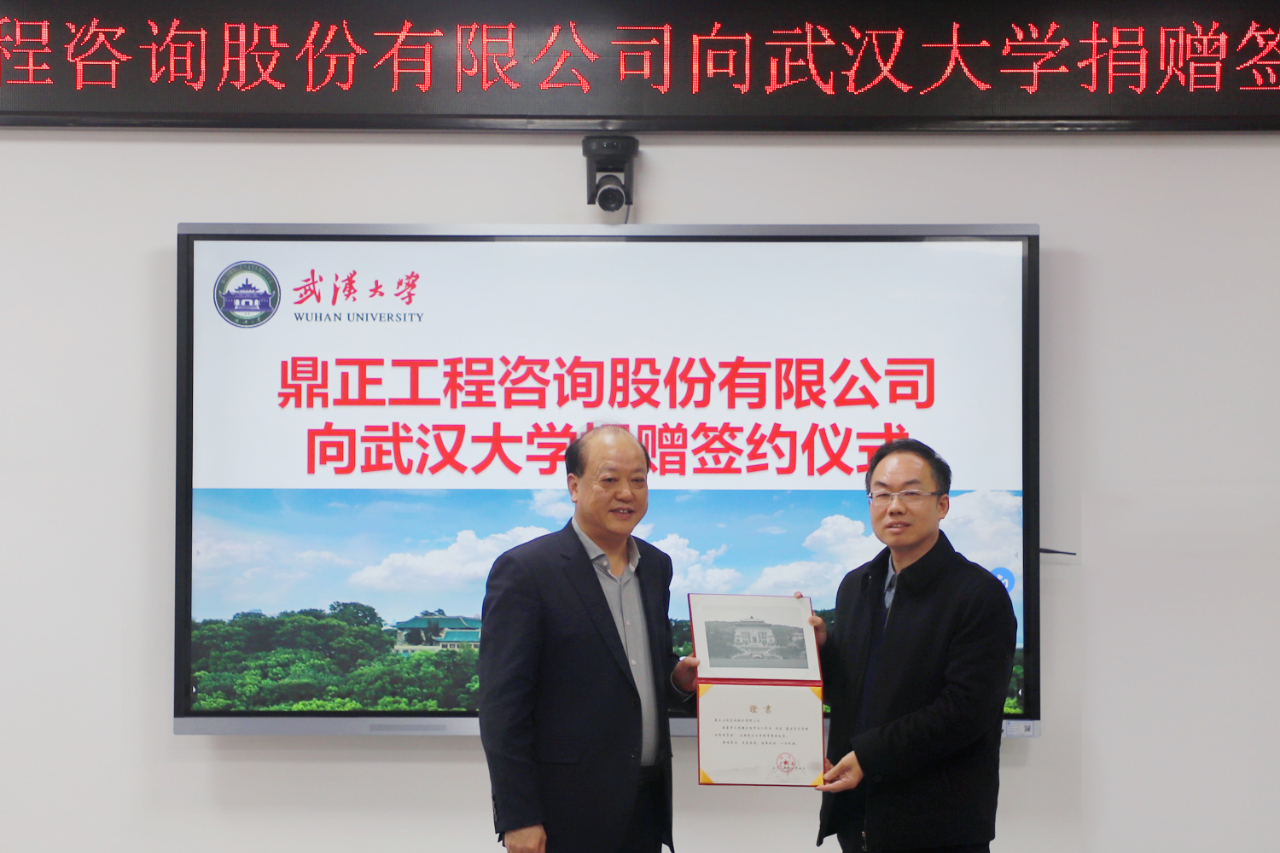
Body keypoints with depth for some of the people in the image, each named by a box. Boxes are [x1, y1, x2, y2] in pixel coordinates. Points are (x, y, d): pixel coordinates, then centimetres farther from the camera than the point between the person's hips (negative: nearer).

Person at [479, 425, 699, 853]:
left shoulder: (656, 566, 10)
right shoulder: (523, 570, -10)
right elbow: (502, 706, -12)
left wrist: (679, 677, 0)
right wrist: (518, 818, -15)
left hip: (647, 803, 6)